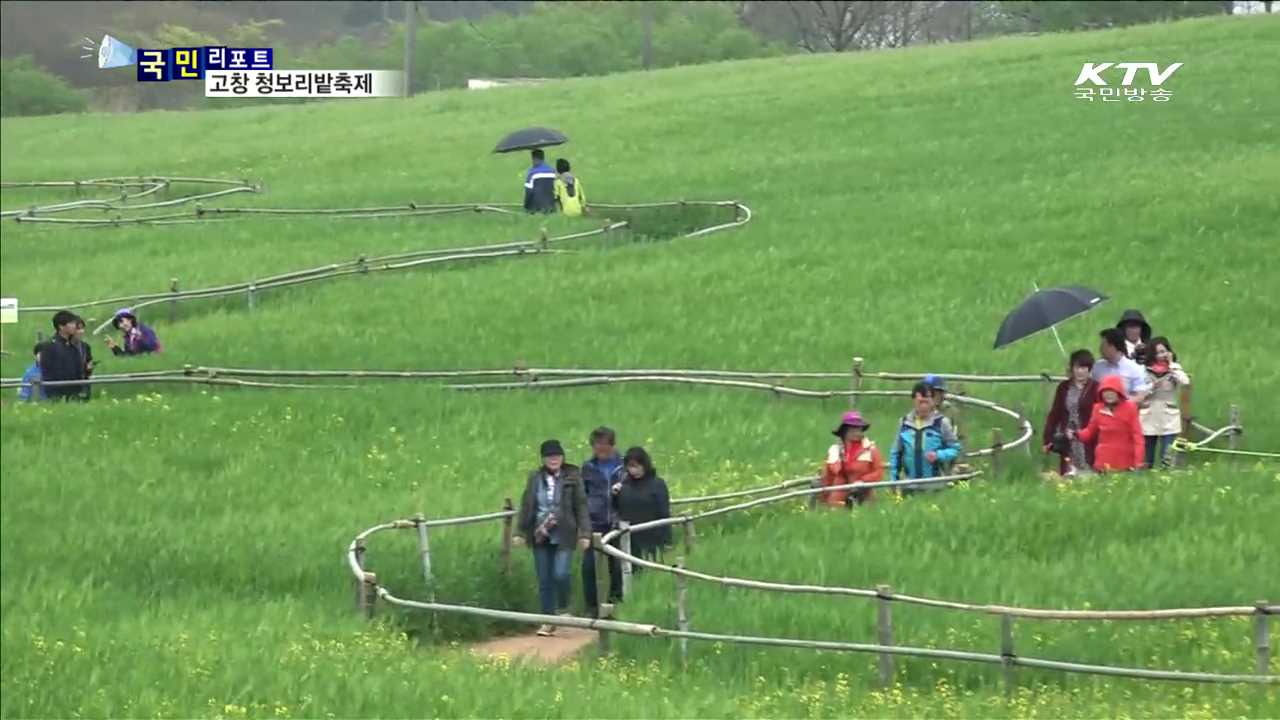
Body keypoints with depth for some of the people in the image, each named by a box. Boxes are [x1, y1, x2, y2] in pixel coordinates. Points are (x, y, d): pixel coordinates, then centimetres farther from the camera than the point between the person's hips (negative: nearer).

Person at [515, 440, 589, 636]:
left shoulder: (572, 478, 0)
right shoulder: (535, 478, 7)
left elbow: (581, 506, 0)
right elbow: (526, 506, 13)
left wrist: (584, 533, -5)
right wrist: (522, 532, 11)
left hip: (563, 536, -3)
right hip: (541, 536, 3)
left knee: (560, 574, -17)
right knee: (544, 581, 4)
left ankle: (563, 609, 10)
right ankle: (548, 621, 13)